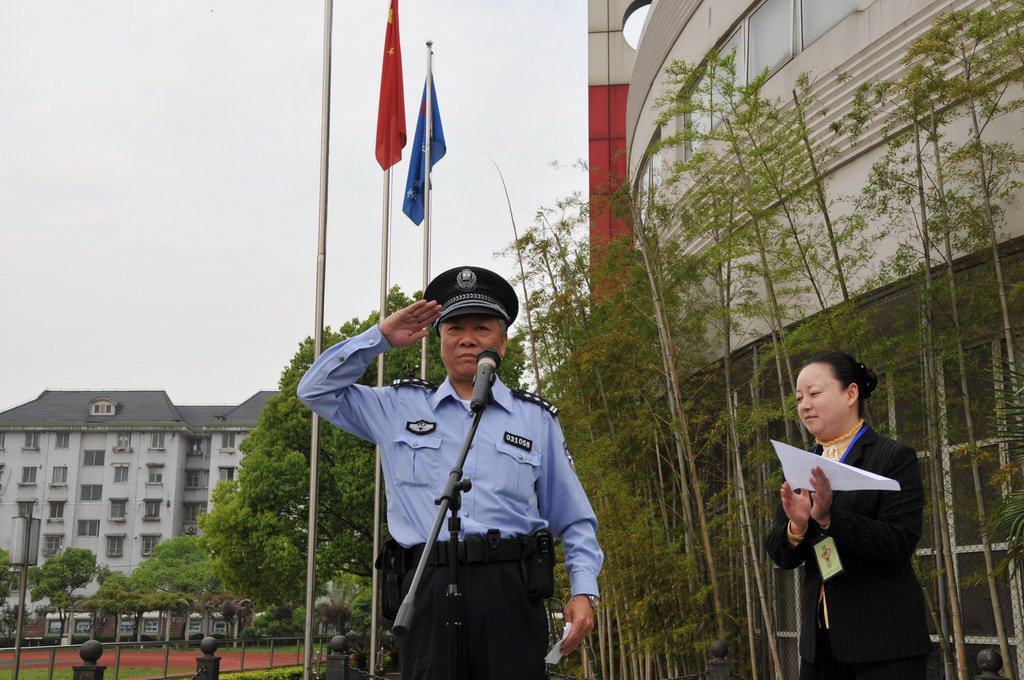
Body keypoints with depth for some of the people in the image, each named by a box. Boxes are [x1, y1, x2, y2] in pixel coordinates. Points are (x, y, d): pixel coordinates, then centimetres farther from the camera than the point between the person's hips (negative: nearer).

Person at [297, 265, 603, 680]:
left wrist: (583, 590, 3)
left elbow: (574, 521, 16)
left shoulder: (536, 418, 16)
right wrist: (381, 337, 13)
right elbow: (316, 389, 21)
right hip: (428, 589, 1)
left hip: (510, 588, 0)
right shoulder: (401, 407, 18)